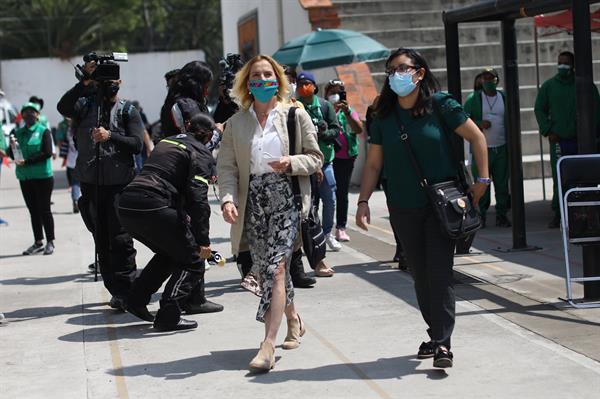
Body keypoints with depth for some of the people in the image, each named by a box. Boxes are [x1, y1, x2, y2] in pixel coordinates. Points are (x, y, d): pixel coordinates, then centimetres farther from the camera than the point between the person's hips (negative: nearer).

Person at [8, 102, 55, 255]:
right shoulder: (18, 132, 12)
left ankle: (50, 242, 7)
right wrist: (12, 146, -11)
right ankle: (38, 242, 16)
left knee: (44, 209, -1)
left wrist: (27, 161, -19)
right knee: (33, 210, 10)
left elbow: (47, 153, -14)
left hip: (42, 177, -5)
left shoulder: (43, 131, -4)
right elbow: (11, 154, 11)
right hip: (25, 178, 5)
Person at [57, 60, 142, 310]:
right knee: (101, 240, 7)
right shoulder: (86, 105, 11)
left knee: (121, 239, -10)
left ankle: (125, 292, -9)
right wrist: (84, 84, -17)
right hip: (91, 183, 3)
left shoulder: (127, 111, 6)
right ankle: (115, 290, 14)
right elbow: (63, 107, -9)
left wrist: (110, 136, -18)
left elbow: (137, 144, -4)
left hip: (120, 184, -3)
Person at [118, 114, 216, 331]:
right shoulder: (201, 153, 3)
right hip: (154, 208, -8)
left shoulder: (166, 142, 27)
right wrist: (203, 241, -10)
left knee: (170, 253, 28)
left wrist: (183, 215, 42)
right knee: (193, 262, 6)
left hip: (126, 205, 8)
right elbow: (197, 197, -9)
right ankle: (168, 316, -6)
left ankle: (136, 300, 21)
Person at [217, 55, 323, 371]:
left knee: (275, 268, -14)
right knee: (265, 269, 8)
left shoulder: (296, 116, 5)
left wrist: (292, 163, -14)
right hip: (253, 202, 3)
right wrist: (228, 199, -13)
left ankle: (268, 345, -16)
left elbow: (315, 157, 7)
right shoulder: (236, 123, 10)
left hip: (287, 198, -3)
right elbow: (227, 166, 4)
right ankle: (293, 320, 35)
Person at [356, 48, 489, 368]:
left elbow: (476, 137, 0)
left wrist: (482, 179, -5)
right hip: (403, 207, 4)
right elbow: (373, 163, 6)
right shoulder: (384, 116, 3)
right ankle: (435, 334, 21)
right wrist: (363, 201, -3)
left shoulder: (439, 104, -6)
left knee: (439, 271, -9)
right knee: (420, 275, 9)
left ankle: (442, 343, -9)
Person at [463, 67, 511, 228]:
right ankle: (480, 215, 5)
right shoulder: (473, 98, 3)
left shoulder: (504, 98, 10)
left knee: (502, 183, 2)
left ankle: (501, 215, 10)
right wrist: (479, 123, -16)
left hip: (501, 148, 2)